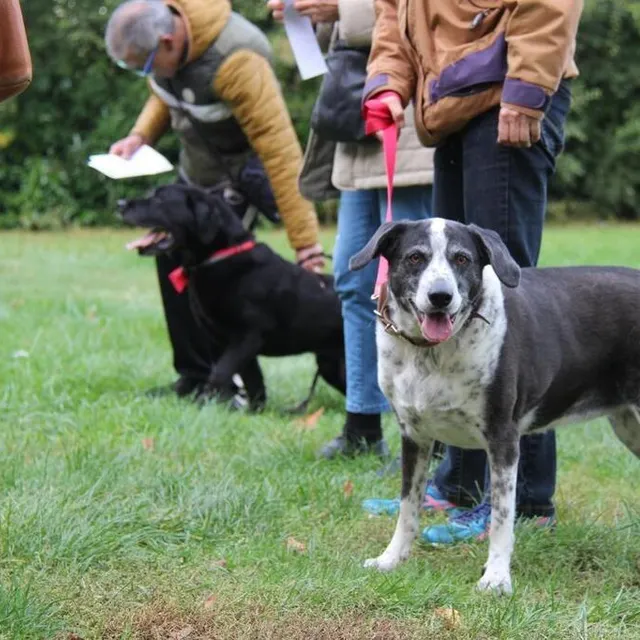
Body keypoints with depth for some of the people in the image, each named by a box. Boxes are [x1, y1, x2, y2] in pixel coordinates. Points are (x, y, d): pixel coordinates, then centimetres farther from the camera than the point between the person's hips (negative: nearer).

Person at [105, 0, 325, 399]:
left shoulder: (236, 62, -37)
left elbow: (279, 147, -37)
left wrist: (305, 242, -38)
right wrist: (140, 135, -10)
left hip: (237, 175, -8)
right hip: (195, 171, 8)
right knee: (173, 260, 10)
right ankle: (194, 378, 21)